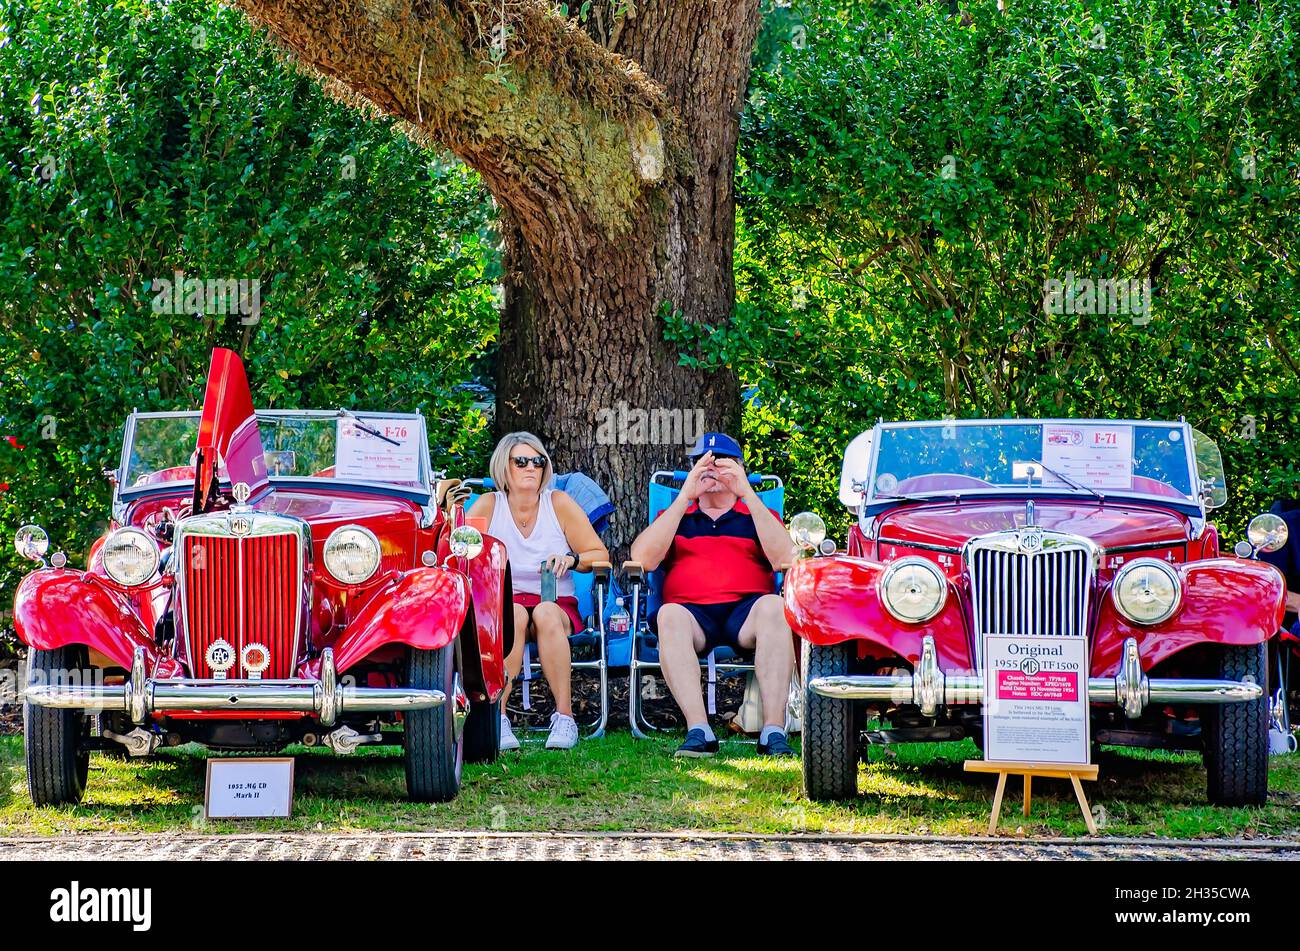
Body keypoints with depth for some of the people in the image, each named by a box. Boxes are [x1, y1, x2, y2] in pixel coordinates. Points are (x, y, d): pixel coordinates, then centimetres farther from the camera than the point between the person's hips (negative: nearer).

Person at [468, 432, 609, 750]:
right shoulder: (488, 506, 4)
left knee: (546, 613, -36)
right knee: (514, 614, -36)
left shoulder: (559, 503, 4)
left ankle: (564, 716, -34)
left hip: (556, 606, 0)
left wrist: (573, 559, -14)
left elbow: (600, 555, 5)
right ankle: (497, 718, -36)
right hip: (503, 603, 0)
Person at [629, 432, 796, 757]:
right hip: (691, 610, 0)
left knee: (774, 606, -35)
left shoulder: (758, 515, 26)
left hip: (746, 610, 0)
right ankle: (698, 732, -44)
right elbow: (643, 559, 5)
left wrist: (748, 495, -4)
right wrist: (685, 496, 0)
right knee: (670, 615, -35)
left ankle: (773, 731, -40)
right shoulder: (674, 515, 27)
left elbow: (783, 558, 3)